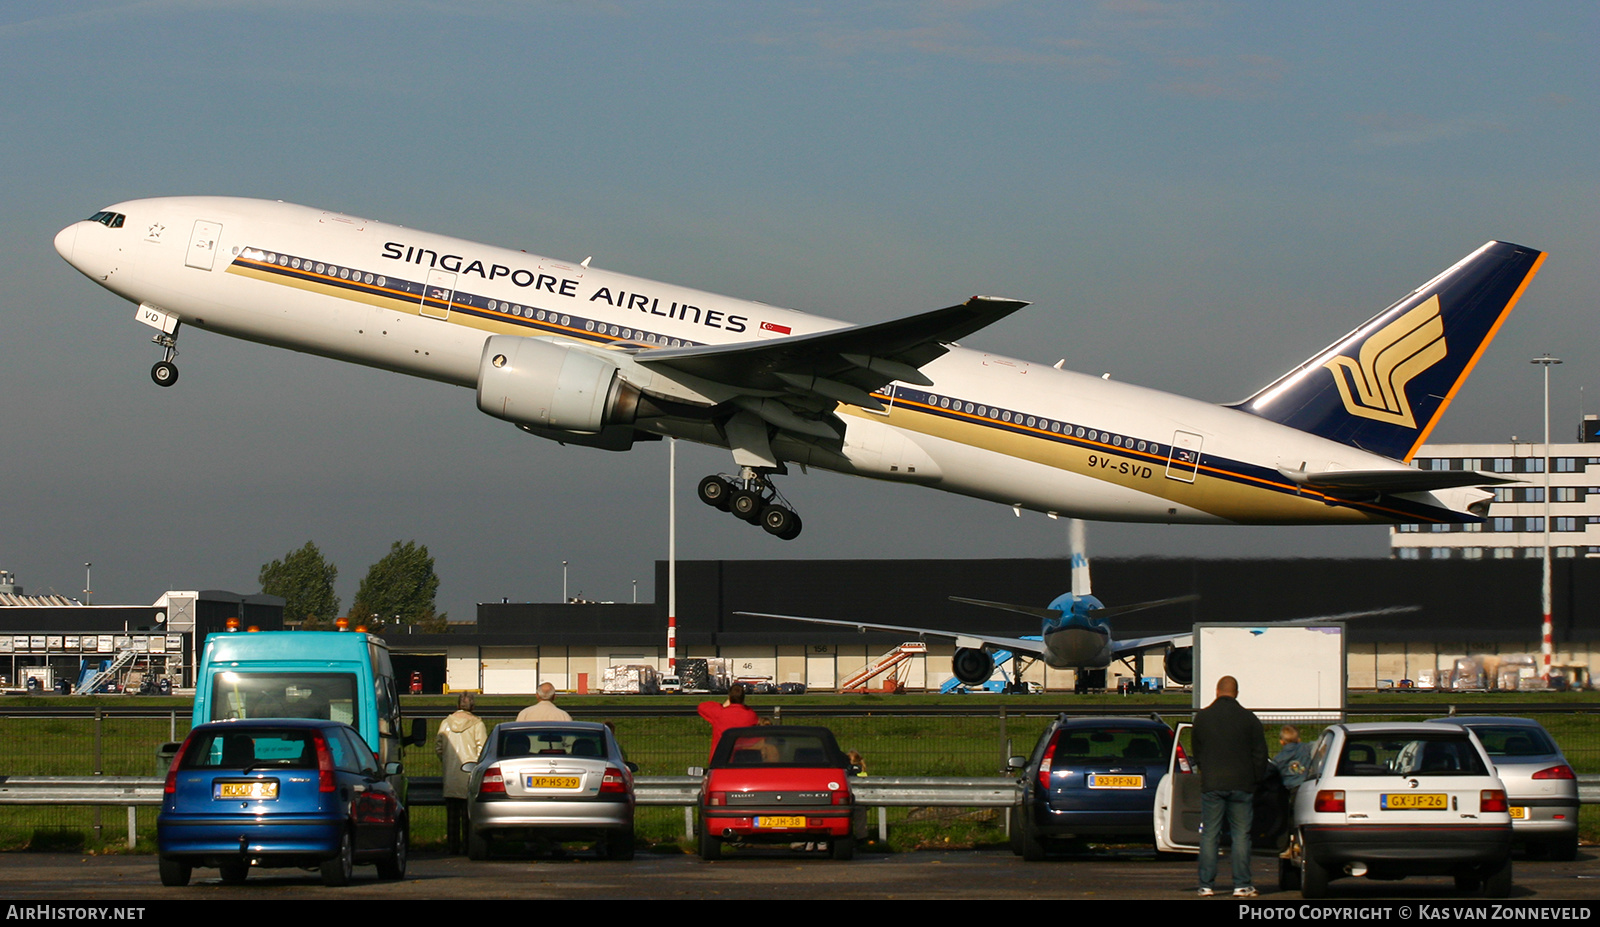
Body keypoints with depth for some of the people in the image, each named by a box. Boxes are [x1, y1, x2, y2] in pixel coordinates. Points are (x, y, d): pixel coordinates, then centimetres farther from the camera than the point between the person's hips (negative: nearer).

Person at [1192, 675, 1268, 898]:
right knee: (1241, 835, 2)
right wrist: (1254, 780, 12)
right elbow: (1260, 754, 2)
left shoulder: (1202, 717, 4)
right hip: (1241, 785, -1)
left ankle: (1206, 885, 1)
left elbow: (1197, 752, 13)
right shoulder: (1249, 719, 0)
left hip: (1211, 785, 1)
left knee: (1209, 835, 3)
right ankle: (1241, 885, -1)